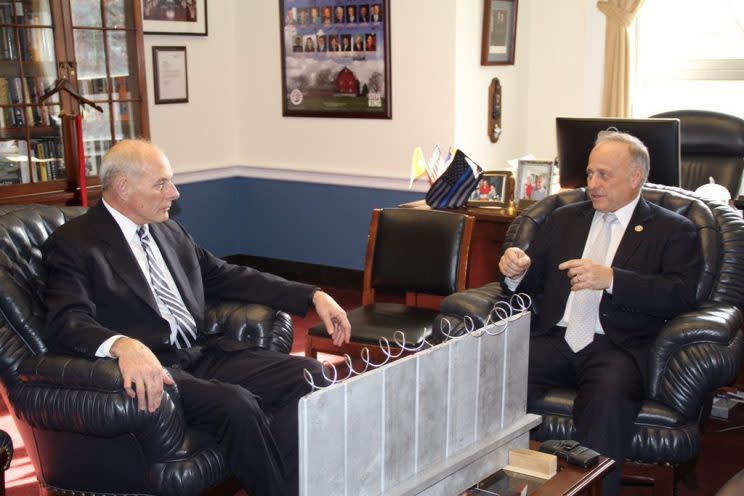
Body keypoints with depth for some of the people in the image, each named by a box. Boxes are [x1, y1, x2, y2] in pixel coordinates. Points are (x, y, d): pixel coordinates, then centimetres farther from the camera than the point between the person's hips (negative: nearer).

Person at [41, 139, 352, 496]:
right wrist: (123, 345, -42)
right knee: (235, 403, -32)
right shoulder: (73, 243, -5)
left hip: (203, 353, 7)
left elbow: (227, 276, 21)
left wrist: (313, 296, 12)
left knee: (308, 374, -13)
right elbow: (65, 323, -19)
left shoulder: (169, 231, 16)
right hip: (149, 366, -7)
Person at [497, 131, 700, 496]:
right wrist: (516, 271, -2)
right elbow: (530, 284, 23)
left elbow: (681, 294, -5)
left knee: (608, 397, -37)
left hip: (617, 347, -3)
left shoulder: (673, 231, 11)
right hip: (555, 339, 4)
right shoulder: (564, 219, 24)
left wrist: (611, 279, -17)